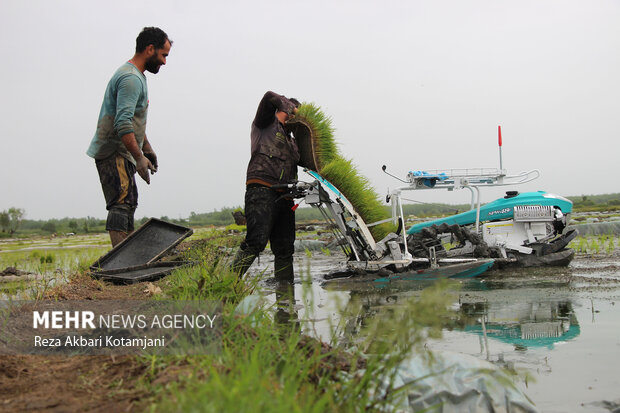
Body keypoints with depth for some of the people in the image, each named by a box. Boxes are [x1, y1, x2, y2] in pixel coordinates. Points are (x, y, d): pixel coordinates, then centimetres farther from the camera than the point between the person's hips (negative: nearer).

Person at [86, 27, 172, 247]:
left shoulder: (137, 76, 19)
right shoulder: (131, 78, -16)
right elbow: (123, 124, -26)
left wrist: (146, 147, 28)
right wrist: (139, 157, -29)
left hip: (122, 154, 11)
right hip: (113, 153, -11)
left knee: (127, 206, 11)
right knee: (121, 206, -17)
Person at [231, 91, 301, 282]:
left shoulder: (292, 141, 32)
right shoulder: (266, 123, 12)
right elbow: (269, 98, -6)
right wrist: (291, 107, 5)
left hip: (284, 198, 8)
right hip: (261, 189, -8)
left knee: (285, 250, 2)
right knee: (256, 241, -24)